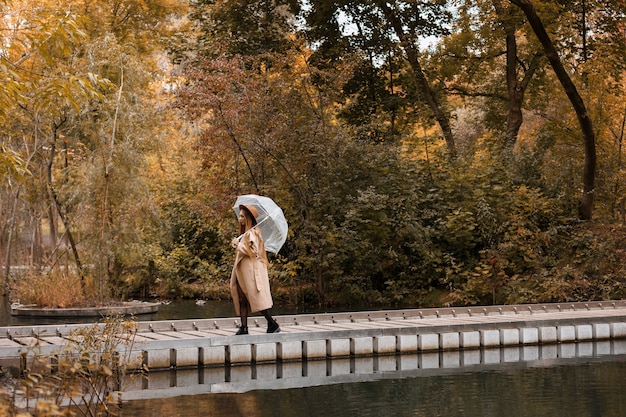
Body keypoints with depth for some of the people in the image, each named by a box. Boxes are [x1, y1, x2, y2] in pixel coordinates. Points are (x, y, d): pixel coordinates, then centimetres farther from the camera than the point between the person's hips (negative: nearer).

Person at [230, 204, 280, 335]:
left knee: (257, 297, -10)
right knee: (241, 298, 5)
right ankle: (244, 327, 4)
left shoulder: (252, 233, -11)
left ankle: (272, 324, -6)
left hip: (251, 269, -9)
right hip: (242, 270, 9)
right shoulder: (245, 233, 16)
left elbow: (253, 251, -18)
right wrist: (236, 244, 7)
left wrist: (238, 244, -12)